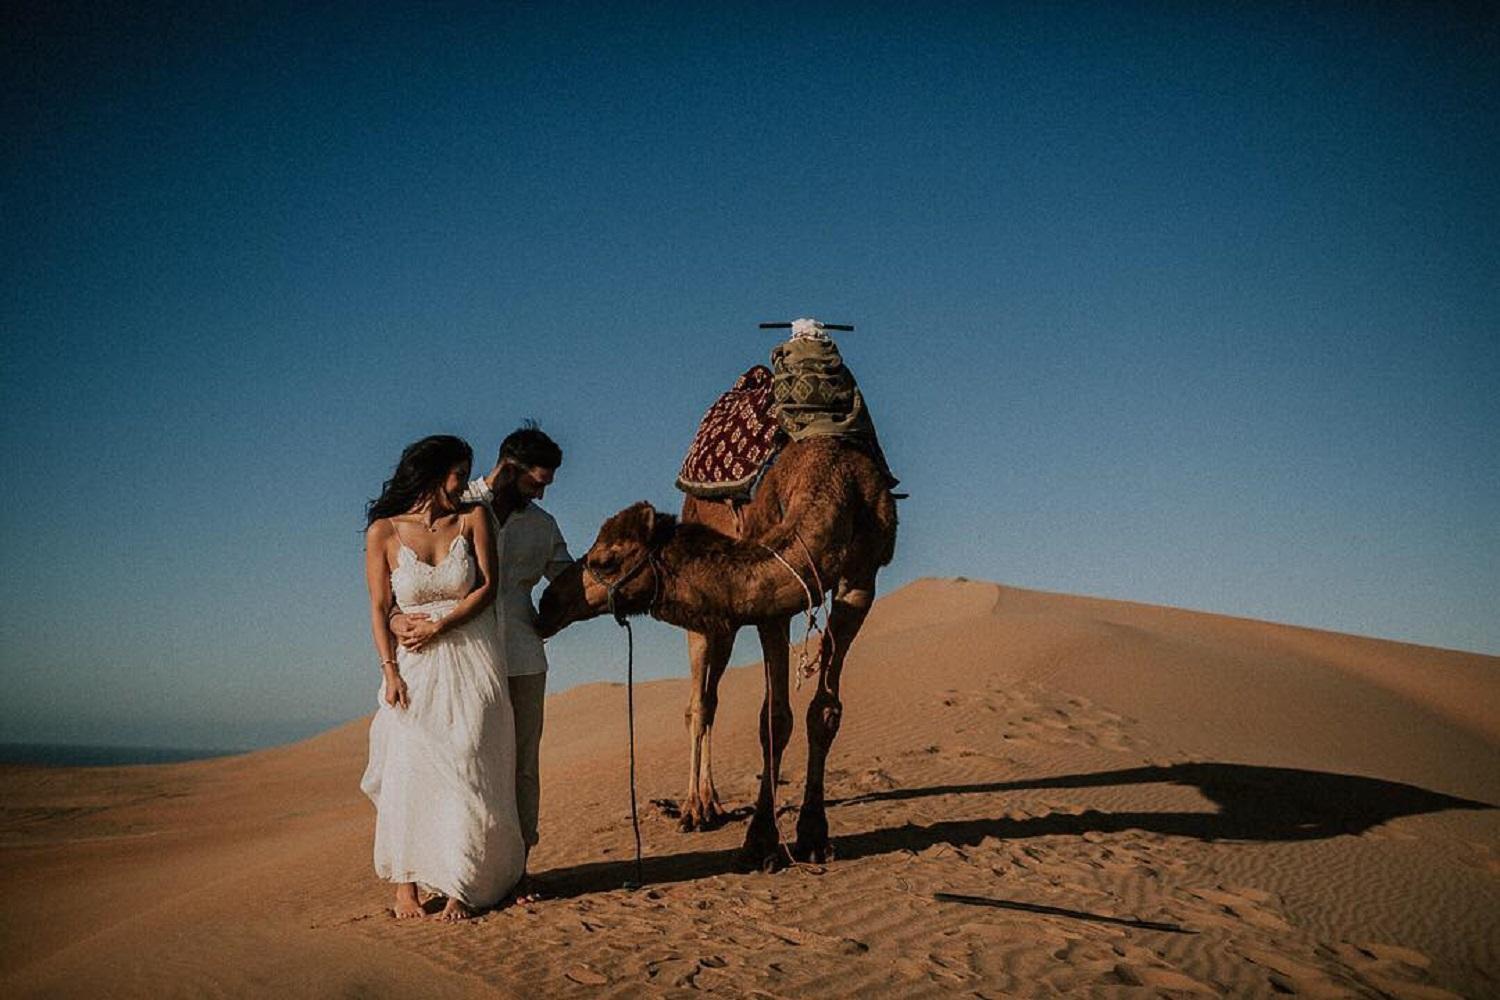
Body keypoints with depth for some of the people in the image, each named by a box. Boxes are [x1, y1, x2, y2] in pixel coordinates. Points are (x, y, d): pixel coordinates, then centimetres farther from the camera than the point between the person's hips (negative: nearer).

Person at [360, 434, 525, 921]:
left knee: (464, 770, -1)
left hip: (471, 663, 1)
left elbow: (488, 586, 0)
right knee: (409, 770, -2)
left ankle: (460, 887, 6)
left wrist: (438, 626, -9)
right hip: (415, 667, -1)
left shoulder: (472, 518, 3)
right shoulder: (384, 531, 0)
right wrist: (390, 672, -9)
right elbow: (379, 609, -1)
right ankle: (407, 886, 7)